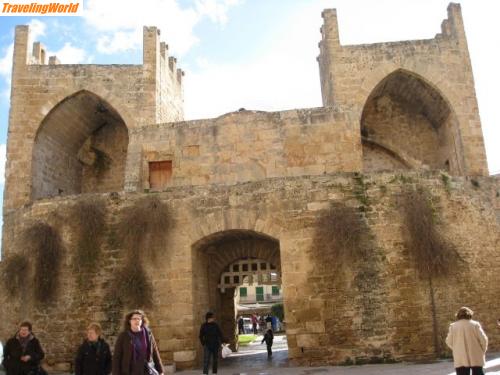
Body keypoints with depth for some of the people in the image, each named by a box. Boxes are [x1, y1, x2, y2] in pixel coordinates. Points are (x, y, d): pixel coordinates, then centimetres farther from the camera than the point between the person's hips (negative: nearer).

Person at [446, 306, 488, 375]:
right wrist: (483, 351, 12)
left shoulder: (453, 326, 1)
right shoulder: (475, 324, -2)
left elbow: (449, 342, 2)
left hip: (460, 359, 0)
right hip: (476, 357, 0)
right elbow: (483, 339, -5)